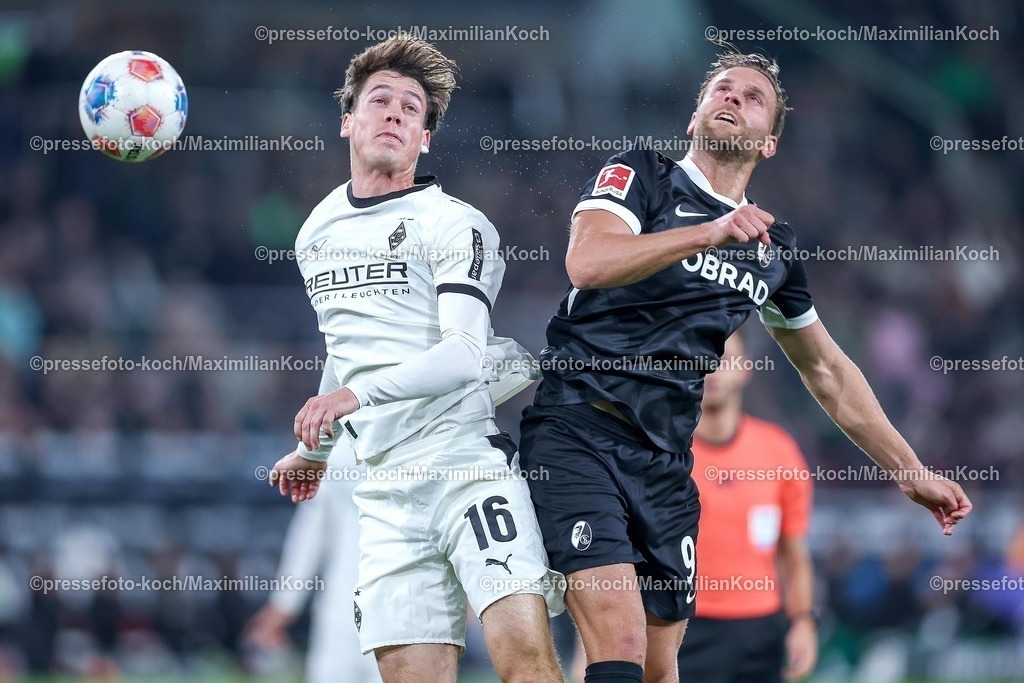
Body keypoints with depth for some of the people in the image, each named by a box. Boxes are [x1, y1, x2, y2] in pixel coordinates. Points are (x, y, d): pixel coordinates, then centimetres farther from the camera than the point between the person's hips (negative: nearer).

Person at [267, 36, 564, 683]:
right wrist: (317, 448, 45)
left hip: (469, 457, -5)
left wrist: (356, 395, -28)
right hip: (386, 484, 5)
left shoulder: (454, 224, -2)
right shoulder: (316, 233, 19)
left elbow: (466, 354, -15)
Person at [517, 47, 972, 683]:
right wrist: (710, 233, -27)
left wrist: (911, 471, 27)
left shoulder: (773, 246, 17)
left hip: (665, 459, 6)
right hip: (579, 432, -6)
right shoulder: (642, 176, 3)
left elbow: (827, 370, 27)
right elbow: (587, 263, -18)